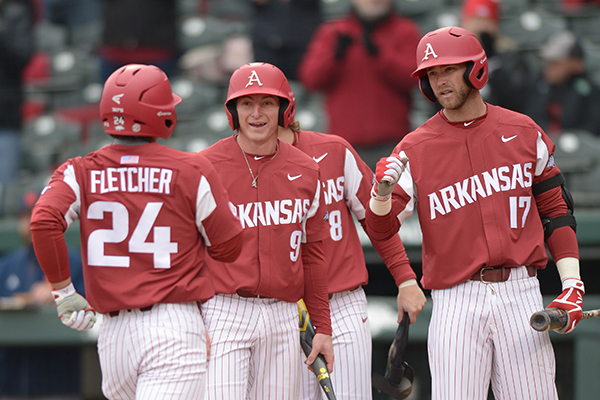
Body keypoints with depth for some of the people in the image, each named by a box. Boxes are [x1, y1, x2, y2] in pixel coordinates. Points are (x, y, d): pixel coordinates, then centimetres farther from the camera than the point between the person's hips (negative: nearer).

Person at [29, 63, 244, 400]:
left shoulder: (81, 172, 5)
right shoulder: (192, 171, -1)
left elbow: (44, 222, -13)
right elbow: (228, 248, 2)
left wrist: (63, 291, -2)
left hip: (114, 332, 4)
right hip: (175, 327, -4)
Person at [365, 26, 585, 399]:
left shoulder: (524, 132, 9)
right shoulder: (416, 148, 4)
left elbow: (556, 209, 12)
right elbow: (380, 227, -3)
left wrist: (572, 284, 2)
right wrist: (383, 190, -26)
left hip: (520, 295, 1)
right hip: (456, 299, -1)